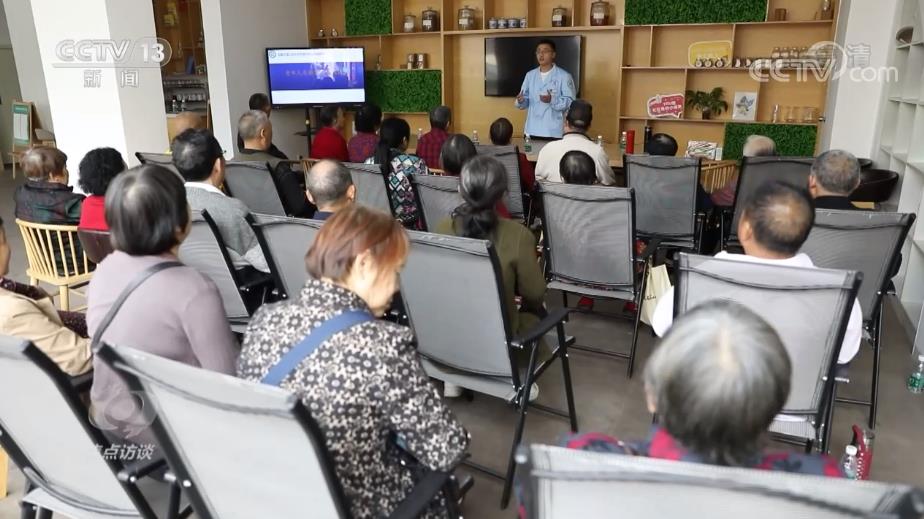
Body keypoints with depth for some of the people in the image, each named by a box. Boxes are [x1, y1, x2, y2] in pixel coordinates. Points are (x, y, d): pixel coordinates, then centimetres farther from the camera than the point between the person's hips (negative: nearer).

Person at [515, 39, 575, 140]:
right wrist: (521, 101, -11)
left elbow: (571, 102, -8)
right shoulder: (530, 75, 13)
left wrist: (552, 100, -23)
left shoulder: (564, 76, -2)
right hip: (532, 131, 4)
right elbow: (525, 102, 13)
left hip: (554, 132, -4)